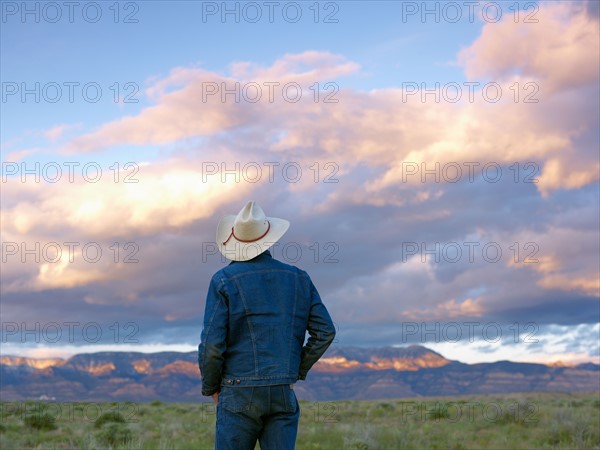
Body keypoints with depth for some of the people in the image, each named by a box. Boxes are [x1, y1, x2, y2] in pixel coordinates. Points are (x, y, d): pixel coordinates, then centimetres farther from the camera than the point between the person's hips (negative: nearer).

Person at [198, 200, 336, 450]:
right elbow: (325, 331, 4)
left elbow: (212, 343, -9)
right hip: (284, 392, 3)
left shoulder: (224, 280, -4)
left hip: (240, 393, -3)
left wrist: (211, 388, 5)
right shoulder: (298, 278, 7)